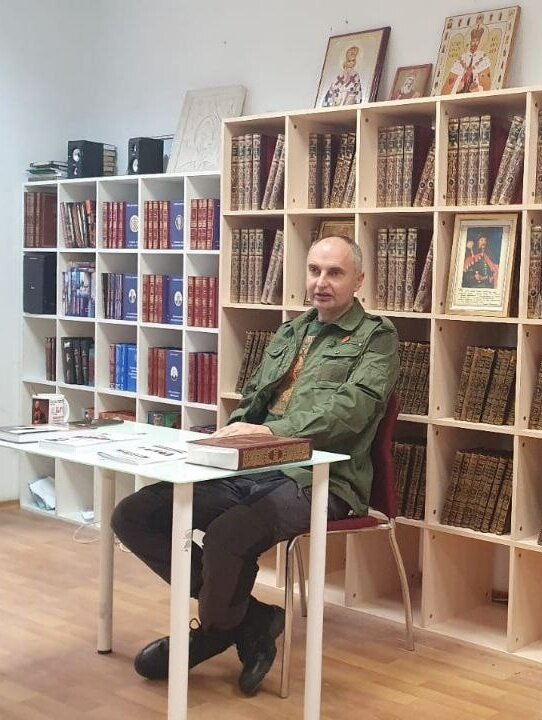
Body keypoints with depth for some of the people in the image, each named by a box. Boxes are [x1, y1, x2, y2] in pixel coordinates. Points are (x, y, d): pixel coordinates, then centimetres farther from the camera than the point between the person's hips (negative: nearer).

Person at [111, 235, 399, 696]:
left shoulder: (376, 338, 1)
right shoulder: (289, 332, 23)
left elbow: (349, 410, -15)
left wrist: (270, 430, -25)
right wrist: (232, 434, 3)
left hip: (317, 479, -7)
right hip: (249, 471, 8)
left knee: (225, 536, -35)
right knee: (133, 516, -6)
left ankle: (214, 632, 1)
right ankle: (249, 618, -1)